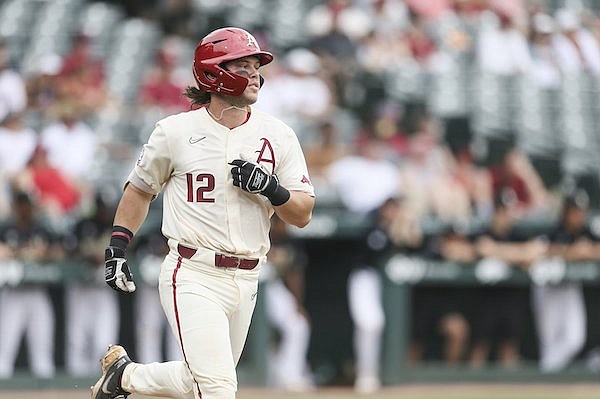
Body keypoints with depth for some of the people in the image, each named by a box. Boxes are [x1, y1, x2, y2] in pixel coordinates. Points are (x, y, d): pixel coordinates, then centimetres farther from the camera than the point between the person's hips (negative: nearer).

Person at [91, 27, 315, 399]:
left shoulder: (278, 135, 3)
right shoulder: (176, 131, -3)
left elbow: (303, 214, 3)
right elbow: (140, 189, 13)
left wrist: (272, 188, -16)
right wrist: (118, 246, 5)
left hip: (245, 282, 5)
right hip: (193, 277, -5)